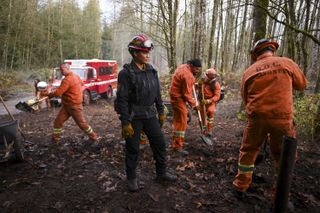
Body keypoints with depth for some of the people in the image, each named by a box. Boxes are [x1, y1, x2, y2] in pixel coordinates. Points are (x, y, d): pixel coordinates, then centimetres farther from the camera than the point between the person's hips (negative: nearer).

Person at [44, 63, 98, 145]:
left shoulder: (67, 79, -22)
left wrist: (48, 94, -6)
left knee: (82, 123, 1)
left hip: (74, 106, -9)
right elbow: (81, 83, 26)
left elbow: (58, 93, -23)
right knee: (58, 121, 7)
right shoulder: (76, 76, 7)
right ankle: (55, 140, 16)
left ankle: (94, 138, 15)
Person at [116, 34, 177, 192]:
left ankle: (162, 173, 30)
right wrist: (125, 123, -17)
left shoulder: (152, 71, 6)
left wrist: (161, 112, 13)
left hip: (150, 115, 6)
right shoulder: (126, 73, -14)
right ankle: (131, 178, 27)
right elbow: (122, 100, -15)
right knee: (132, 149, 7)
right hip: (133, 117, -6)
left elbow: (157, 94, 13)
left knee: (160, 143, 11)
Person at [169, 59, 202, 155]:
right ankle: (178, 146, -2)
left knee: (178, 121, 17)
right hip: (179, 98, -10)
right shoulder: (188, 75, -23)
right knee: (182, 122, -7)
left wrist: (192, 82, 9)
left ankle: (175, 143, 29)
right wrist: (193, 104, -9)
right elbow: (187, 94, -20)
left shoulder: (183, 67, 8)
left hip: (176, 96, 10)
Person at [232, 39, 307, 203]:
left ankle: (241, 186, 27)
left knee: (248, 151, 17)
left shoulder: (249, 71, 4)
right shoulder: (287, 63, 1)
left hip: (256, 117, 1)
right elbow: (302, 84, 16)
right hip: (283, 117, -1)